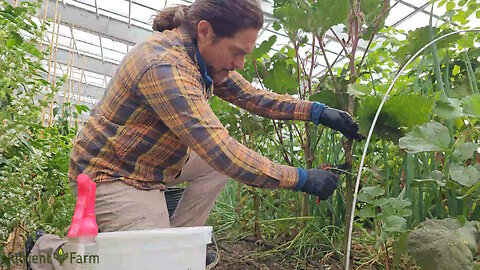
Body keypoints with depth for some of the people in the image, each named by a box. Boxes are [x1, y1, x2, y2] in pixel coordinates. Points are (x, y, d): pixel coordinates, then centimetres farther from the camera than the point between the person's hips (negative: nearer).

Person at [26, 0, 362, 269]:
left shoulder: (204, 55, -3)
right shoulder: (165, 67, -33)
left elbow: (251, 95, 3)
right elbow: (221, 153, -37)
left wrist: (318, 111, -4)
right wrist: (302, 179, -31)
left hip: (152, 159, 9)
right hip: (113, 175, -9)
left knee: (234, 156, 4)